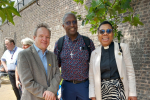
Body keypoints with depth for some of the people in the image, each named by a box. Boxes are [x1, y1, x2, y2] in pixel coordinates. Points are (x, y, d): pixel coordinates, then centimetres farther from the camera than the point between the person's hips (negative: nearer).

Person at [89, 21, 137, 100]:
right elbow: (92, 76, 9)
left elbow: (130, 71, 0)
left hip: (120, 90, -1)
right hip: (102, 92, 2)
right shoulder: (94, 53, 7)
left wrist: (132, 93, -4)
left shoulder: (122, 48, 2)